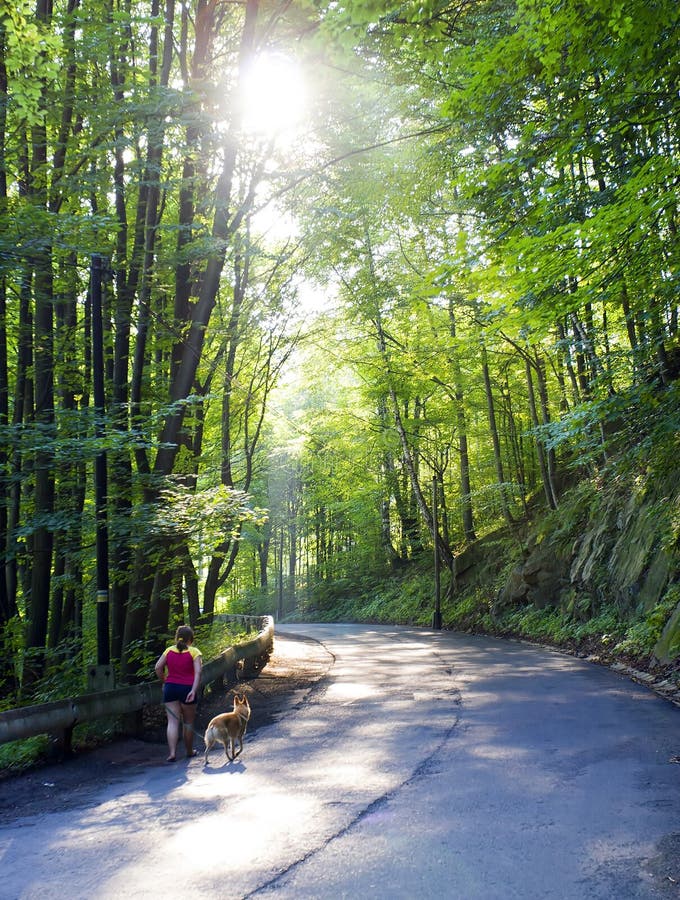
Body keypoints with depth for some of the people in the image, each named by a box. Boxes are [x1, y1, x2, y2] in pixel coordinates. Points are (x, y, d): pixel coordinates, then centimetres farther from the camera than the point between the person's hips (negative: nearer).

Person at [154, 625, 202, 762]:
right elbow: (198, 672, -14)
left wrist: (164, 681, 11)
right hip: (187, 688, -2)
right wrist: (194, 690, -17)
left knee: (172, 721, 3)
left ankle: (172, 753, -8)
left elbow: (157, 667, 0)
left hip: (170, 688, 2)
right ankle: (189, 751, 26)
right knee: (188, 722, 13)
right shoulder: (194, 652, -3)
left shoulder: (169, 650, 7)